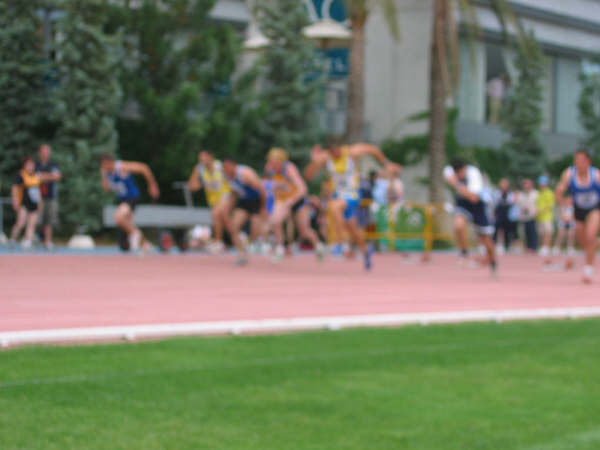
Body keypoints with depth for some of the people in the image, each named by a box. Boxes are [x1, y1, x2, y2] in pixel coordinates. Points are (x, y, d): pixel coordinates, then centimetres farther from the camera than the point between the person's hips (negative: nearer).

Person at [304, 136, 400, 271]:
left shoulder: (352, 152, -18)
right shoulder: (324, 157, -11)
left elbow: (373, 150, -1)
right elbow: (308, 175, -13)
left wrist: (386, 163, 10)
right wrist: (315, 161, -31)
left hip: (352, 195, -5)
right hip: (338, 194, 5)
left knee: (335, 206, -35)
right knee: (351, 229, 16)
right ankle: (366, 250, 44)